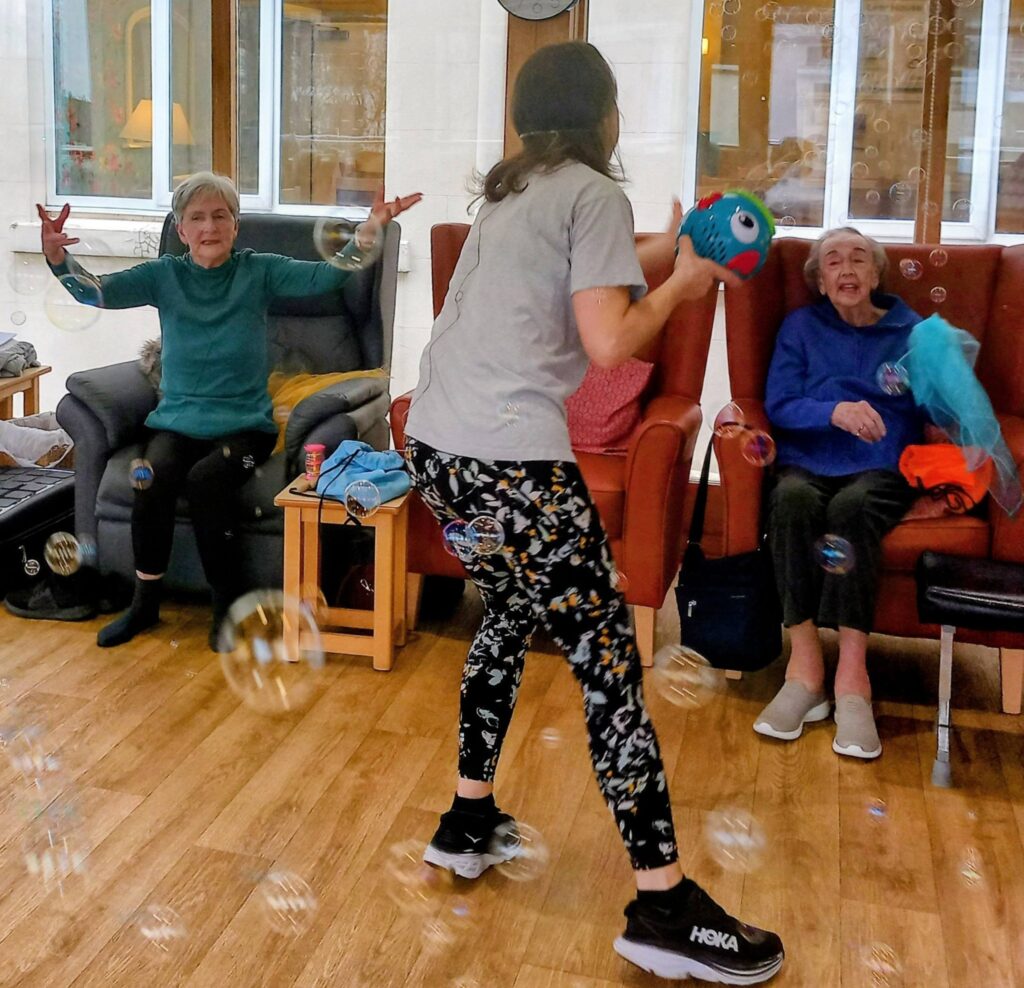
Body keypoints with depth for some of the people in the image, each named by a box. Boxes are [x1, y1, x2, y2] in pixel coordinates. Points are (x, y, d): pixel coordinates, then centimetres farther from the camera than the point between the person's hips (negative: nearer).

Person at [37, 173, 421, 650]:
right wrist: (57, 256, -31)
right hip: (176, 421, 2)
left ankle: (227, 602, -10)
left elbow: (322, 276, -17)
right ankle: (144, 603, -7)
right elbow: (96, 290, -9)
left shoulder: (258, 272, -1)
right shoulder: (163, 276, 3)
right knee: (153, 477, -28)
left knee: (205, 480, -31)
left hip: (244, 425, -2)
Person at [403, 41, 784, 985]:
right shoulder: (595, 194, -3)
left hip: (436, 444, 9)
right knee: (606, 653, -4)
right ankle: (664, 906, 0)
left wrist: (660, 252, 38)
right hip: (513, 457, -9)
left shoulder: (510, 192, 21)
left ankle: (469, 821, 32)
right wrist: (682, 283, 5)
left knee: (510, 610, 26)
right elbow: (609, 344, -11)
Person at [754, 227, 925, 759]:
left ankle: (851, 676, -38)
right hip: (808, 462, 1)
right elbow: (778, 405, 2)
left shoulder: (912, 331, 15)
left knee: (852, 506, -37)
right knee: (791, 498, -36)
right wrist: (834, 411, -17)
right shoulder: (801, 326, 16)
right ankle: (805, 666, -35)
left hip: (883, 469, -1)